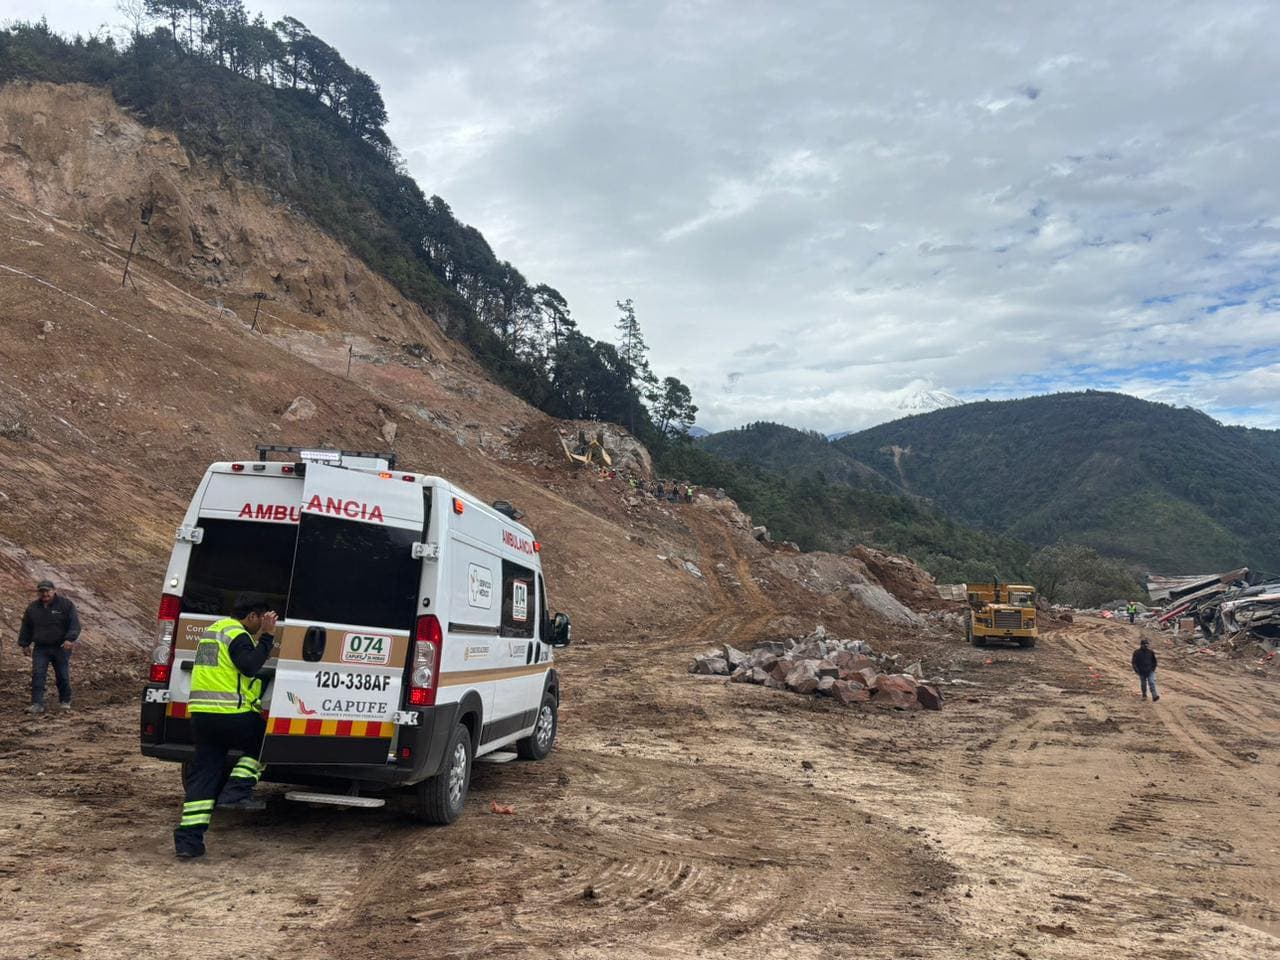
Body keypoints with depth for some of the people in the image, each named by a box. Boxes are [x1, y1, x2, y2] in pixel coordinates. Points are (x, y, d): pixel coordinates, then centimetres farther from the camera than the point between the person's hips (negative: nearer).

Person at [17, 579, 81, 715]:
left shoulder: (66, 604, -5)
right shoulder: (33, 608, 7)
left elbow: (75, 624, -10)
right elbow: (26, 627, 17)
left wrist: (70, 639, -22)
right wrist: (24, 644, 15)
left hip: (61, 648, -2)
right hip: (40, 648, 2)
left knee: (63, 676, 6)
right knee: (38, 675, -9)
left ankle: (65, 701, 22)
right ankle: (37, 704, -8)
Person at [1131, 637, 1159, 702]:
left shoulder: (1151, 652, 0)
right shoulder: (1137, 652, -6)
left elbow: (1154, 661, 13)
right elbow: (1134, 662, -1)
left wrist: (1153, 668, 3)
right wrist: (1137, 671, -7)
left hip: (1150, 671, 0)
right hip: (1142, 672, 0)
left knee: (1151, 683, -12)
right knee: (1143, 684, 10)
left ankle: (1154, 696, -19)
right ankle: (1144, 695, 27)